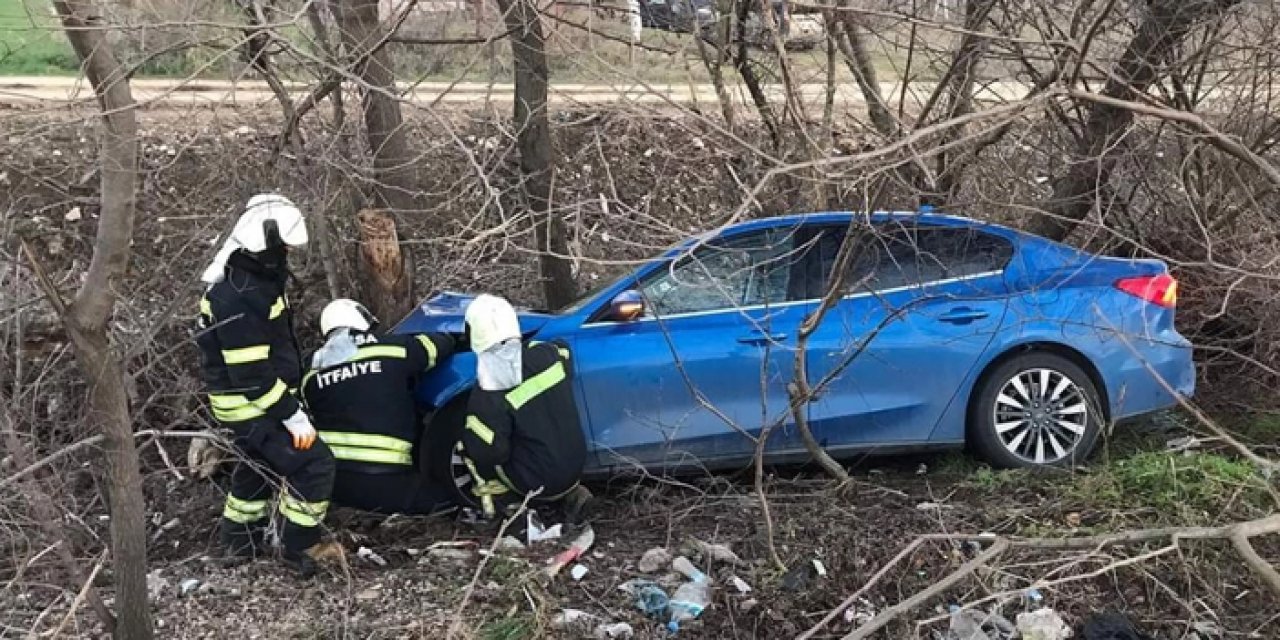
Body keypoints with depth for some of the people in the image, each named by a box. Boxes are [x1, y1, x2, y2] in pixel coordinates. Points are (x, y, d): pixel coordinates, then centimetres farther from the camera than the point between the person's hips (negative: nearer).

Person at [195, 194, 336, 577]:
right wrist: (293, 415, -22)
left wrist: (290, 401, 23)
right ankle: (300, 549, 5)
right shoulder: (237, 299, -28)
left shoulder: (256, 276, 5)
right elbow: (251, 375, -27)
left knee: (258, 468, 26)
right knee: (313, 465, -9)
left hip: (254, 402, 11)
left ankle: (240, 542, 43)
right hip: (251, 407, -11)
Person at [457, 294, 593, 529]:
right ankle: (570, 494, 16)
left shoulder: (487, 396, -20)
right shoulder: (548, 354, -7)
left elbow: (490, 453, -19)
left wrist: (467, 437, 1)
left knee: (467, 444, 10)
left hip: (537, 483, -4)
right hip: (575, 468, 4)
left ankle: (503, 500, 5)